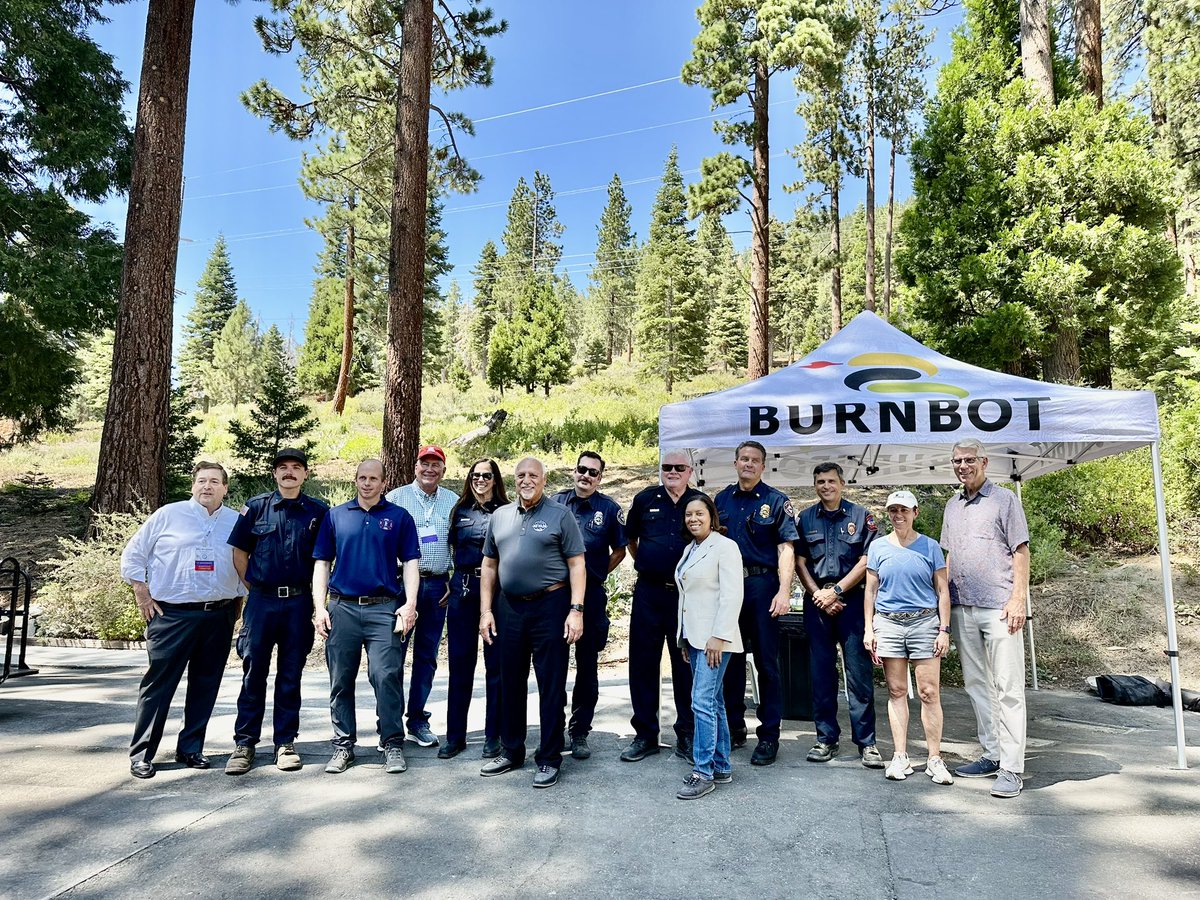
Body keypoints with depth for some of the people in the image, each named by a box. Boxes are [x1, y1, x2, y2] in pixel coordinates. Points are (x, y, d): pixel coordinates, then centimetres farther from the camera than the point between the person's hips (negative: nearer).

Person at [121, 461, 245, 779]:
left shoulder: (237, 522, 7)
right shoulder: (168, 515, 0)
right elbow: (132, 556, 4)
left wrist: (238, 603, 9)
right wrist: (143, 597, -2)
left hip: (220, 617, 3)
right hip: (173, 615, -3)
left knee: (205, 686, 10)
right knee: (158, 683, 1)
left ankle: (190, 749, 23)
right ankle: (141, 754, 12)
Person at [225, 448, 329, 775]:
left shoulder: (318, 511, 2)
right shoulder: (256, 507, 4)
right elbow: (239, 552, 10)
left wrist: (316, 595, 4)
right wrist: (253, 587, 6)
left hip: (299, 602, 0)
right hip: (261, 601, 0)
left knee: (291, 675, 8)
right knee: (253, 673, 5)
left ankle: (286, 742, 18)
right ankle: (244, 743, 15)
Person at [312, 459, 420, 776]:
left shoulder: (399, 517, 6)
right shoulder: (335, 516, 11)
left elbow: (410, 562, 3)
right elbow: (322, 563, 10)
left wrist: (410, 603, -8)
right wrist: (319, 607, 2)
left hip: (385, 609, -2)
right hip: (342, 608, 2)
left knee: (387, 677, -6)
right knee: (341, 681, 8)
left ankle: (393, 744, 5)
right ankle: (343, 745, 20)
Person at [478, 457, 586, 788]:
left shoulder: (560, 515, -2)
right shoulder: (500, 516, 11)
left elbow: (576, 564, -5)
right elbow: (489, 566, 13)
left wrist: (576, 609, -13)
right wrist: (485, 611, 6)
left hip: (550, 606, -4)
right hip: (509, 608, 5)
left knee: (551, 686, 3)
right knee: (510, 683, 14)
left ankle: (549, 759, 15)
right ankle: (511, 752, 29)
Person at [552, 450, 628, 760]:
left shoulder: (609, 508, 1)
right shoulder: (556, 502, 5)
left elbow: (619, 550, 8)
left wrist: (598, 574, 2)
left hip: (591, 595, -1)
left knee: (587, 665, 7)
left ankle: (580, 731, 19)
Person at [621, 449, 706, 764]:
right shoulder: (645, 499, 4)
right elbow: (630, 539, 18)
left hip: (687, 593, -1)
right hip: (648, 593, 1)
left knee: (686, 663, 6)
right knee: (643, 663, 6)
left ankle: (687, 734, 19)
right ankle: (645, 734, 18)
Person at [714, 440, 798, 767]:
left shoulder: (776, 501, 0)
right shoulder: (722, 500, 11)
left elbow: (786, 548, -6)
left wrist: (784, 591, -16)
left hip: (762, 585, -4)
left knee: (767, 663, 2)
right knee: (730, 660, 11)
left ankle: (769, 736, 11)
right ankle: (734, 727, 24)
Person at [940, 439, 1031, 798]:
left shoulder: (1004, 499, 1)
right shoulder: (952, 506, 17)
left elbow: (1020, 551, -4)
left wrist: (1018, 598, -13)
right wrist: (946, 599, 12)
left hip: (999, 608, -6)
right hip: (963, 608, 6)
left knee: (1008, 688, -4)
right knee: (976, 685, 11)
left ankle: (1011, 768, -1)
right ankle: (992, 754, 21)